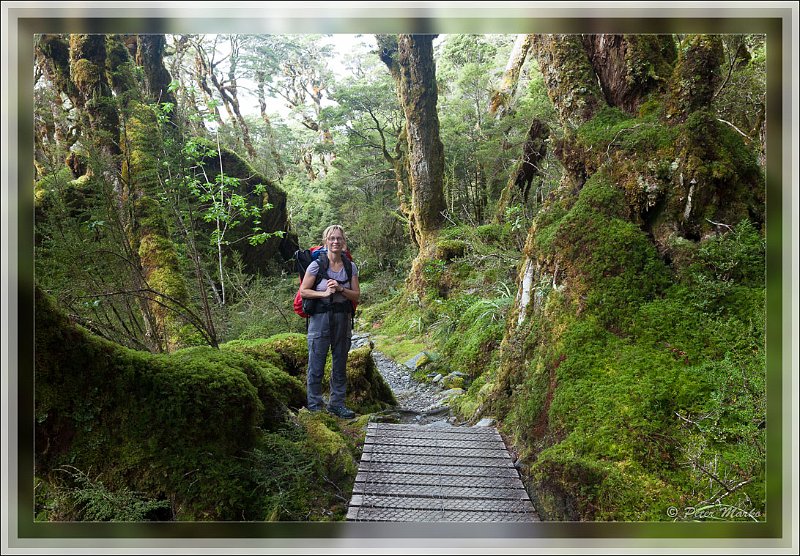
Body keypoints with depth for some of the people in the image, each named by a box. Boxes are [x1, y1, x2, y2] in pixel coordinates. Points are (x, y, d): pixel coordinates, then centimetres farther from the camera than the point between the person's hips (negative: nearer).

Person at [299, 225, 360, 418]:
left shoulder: (350, 267, 4)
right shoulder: (316, 265, -5)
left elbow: (356, 295, 3)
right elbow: (303, 291, -5)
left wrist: (340, 289, -14)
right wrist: (324, 293, -17)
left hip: (343, 318, 4)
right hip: (320, 317, -4)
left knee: (340, 364, 10)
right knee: (316, 364, -3)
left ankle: (337, 404, 20)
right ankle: (314, 406, 7)